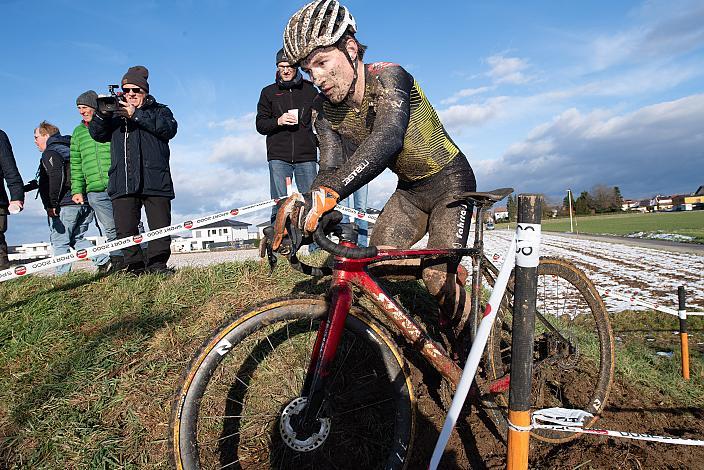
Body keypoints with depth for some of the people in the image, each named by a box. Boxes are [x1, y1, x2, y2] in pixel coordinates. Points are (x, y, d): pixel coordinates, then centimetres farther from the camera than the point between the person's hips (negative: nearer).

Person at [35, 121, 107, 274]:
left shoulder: (50, 153, -4)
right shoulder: (69, 149, 22)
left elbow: (56, 177, -19)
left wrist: (51, 204, -17)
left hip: (65, 204, -8)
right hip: (86, 202, 8)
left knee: (59, 242, 0)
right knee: (77, 238, 17)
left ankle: (62, 276, 0)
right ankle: (104, 260, 2)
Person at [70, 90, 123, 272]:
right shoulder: (78, 132, 19)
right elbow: (76, 164, 18)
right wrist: (77, 189, 12)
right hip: (95, 191, 4)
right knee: (110, 230, 5)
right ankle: (117, 262, 11)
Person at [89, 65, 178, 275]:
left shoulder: (159, 110, 14)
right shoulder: (116, 114, 23)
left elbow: (169, 128, -8)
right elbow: (97, 134, 11)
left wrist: (136, 115, -12)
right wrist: (102, 114, -8)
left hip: (155, 181, -2)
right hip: (123, 184, 3)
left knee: (160, 226, -4)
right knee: (125, 229, 0)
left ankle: (156, 264, 7)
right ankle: (135, 266, 9)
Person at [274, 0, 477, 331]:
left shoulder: (388, 77, -26)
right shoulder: (326, 111, -8)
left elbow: (388, 136, -46)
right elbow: (330, 170, -16)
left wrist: (329, 193, -61)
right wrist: (301, 206, -37)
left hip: (449, 182, -5)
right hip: (409, 190, 6)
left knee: (438, 279, -14)